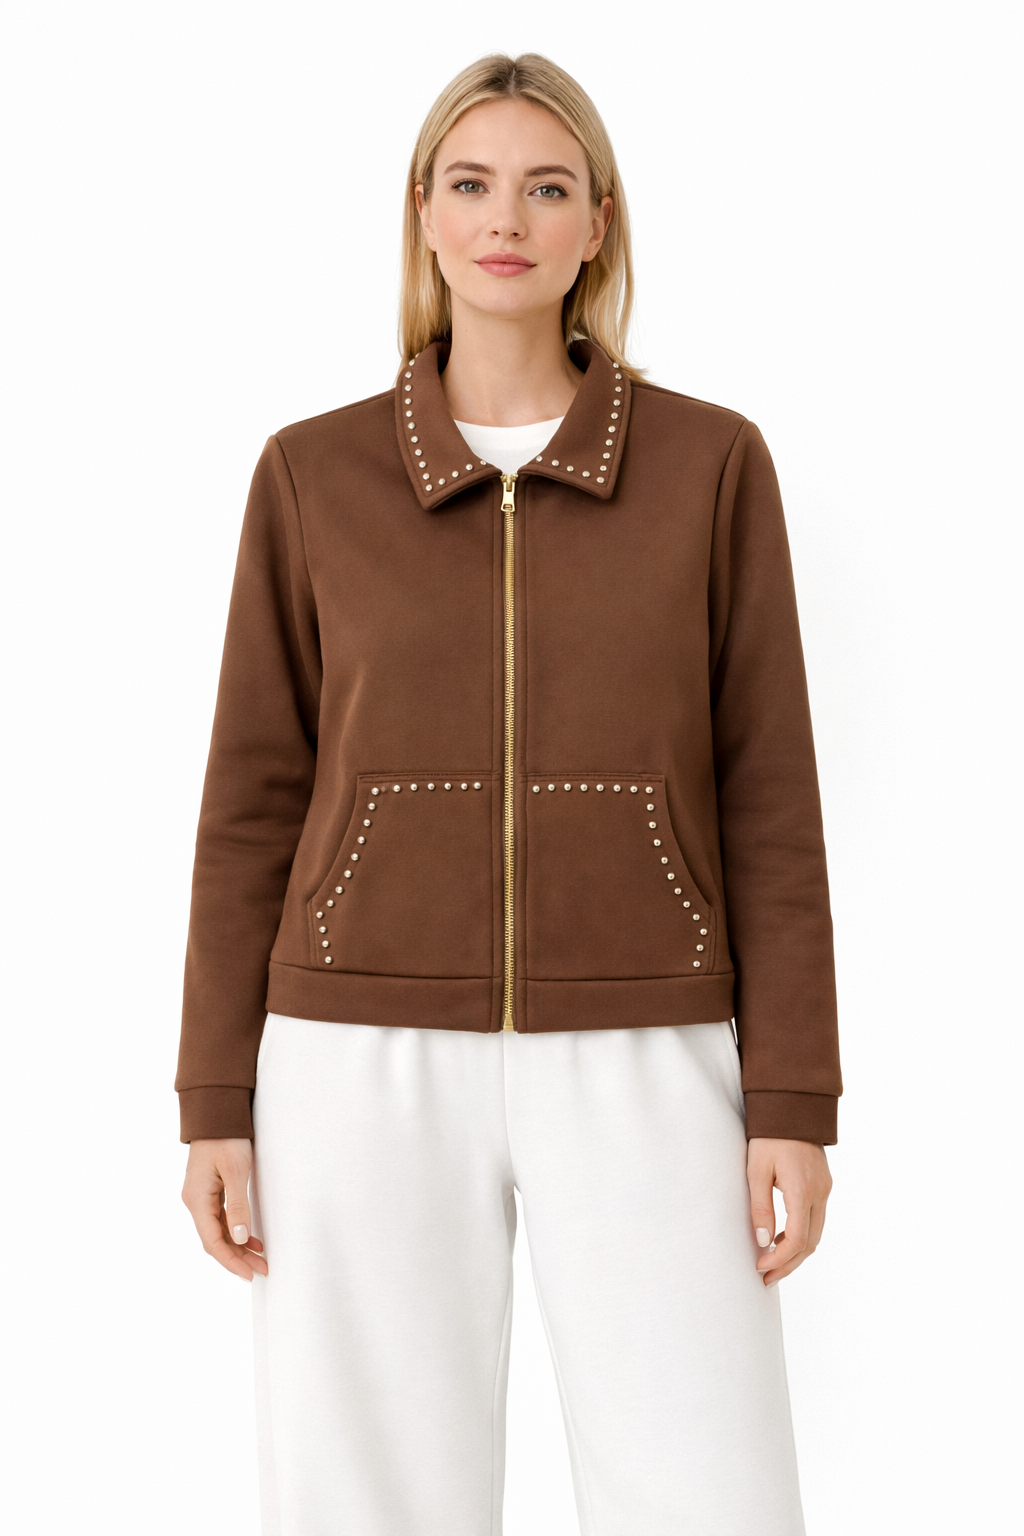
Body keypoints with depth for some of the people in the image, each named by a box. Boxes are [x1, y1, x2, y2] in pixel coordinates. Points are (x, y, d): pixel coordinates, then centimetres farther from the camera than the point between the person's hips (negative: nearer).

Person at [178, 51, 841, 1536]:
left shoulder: (711, 462, 3)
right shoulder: (313, 475, 4)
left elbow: (765, 791, 2)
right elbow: (258, 797, 5)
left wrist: (794, 1100, -4)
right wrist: (217, 1099, 2)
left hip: (638, 1070, 0)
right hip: (373, 1065, 1)